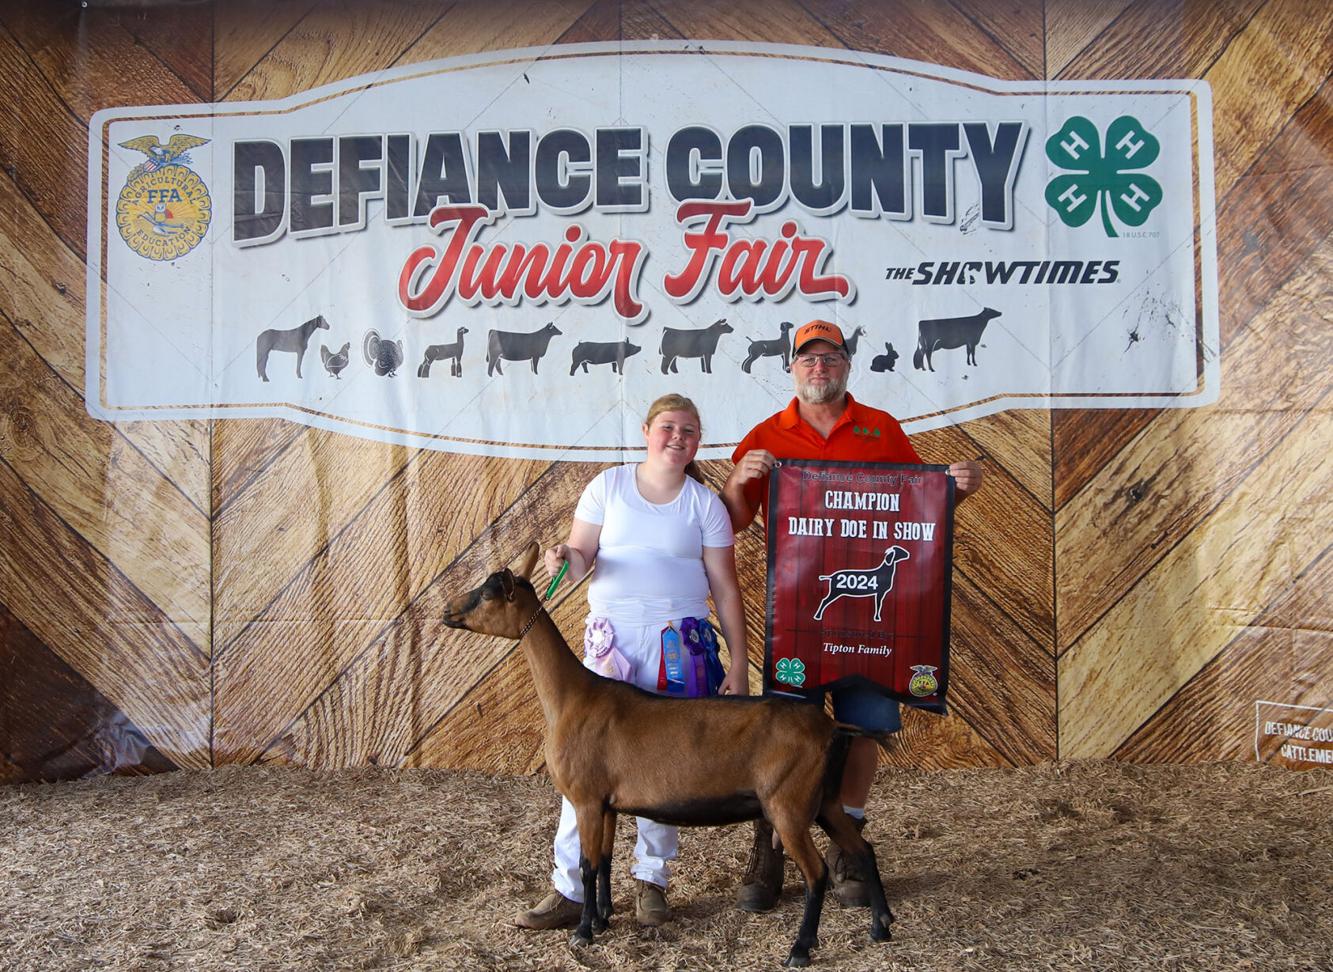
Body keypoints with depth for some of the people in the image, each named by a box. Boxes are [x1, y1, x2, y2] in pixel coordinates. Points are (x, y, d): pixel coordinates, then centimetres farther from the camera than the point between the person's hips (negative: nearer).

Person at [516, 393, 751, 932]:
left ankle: (651, 878, 20)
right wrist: (565, 557, -18)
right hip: (611, 636, 0)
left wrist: (738, 663, 3)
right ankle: (569, 889, 2)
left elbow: (725, 587, 6)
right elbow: (582, 556, 6)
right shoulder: (609, 485, 7)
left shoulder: (705, 503, 6)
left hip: (680, 643, 0)